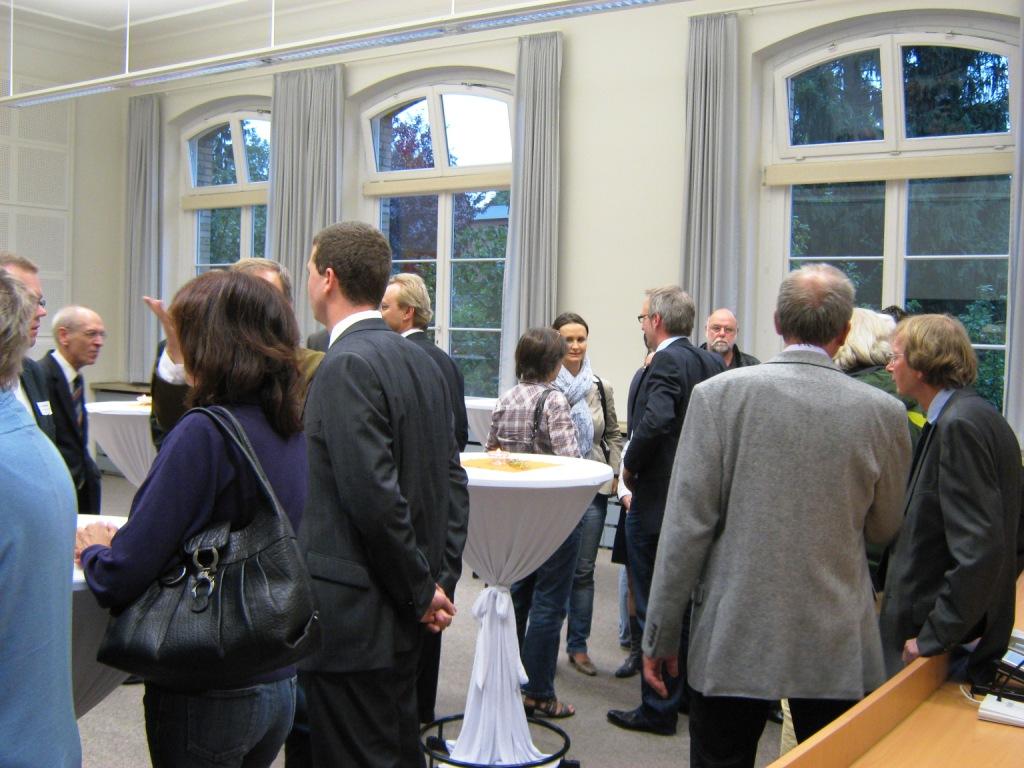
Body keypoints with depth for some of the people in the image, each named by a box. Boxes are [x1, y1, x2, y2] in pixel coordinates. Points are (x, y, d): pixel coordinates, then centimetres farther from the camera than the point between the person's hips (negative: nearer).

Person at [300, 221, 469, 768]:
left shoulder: (346, 365, -17)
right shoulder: (420, 360, 10)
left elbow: (374, 496, -23)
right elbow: (453, 480, 12)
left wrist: (423, 591, -12)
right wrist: (439, 582, 9)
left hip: (351, 618, -9)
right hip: (402, 617, 9)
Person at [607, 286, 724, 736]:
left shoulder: (666, 363, -17)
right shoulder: (712, 363, 8)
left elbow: (654, 422, -31)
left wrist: (630, 467, -15)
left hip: (657, 501, -9)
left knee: (656, 609, 2)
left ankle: (658, 708, 11)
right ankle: (692, 692, 32)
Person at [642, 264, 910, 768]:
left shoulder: (720, 394, -10)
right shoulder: (883, 412, -5)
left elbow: (687, 524, -11)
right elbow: (883, 530, 9)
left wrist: (660, 634, -3)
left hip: (732, 641, -1)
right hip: (837, 649, 2)